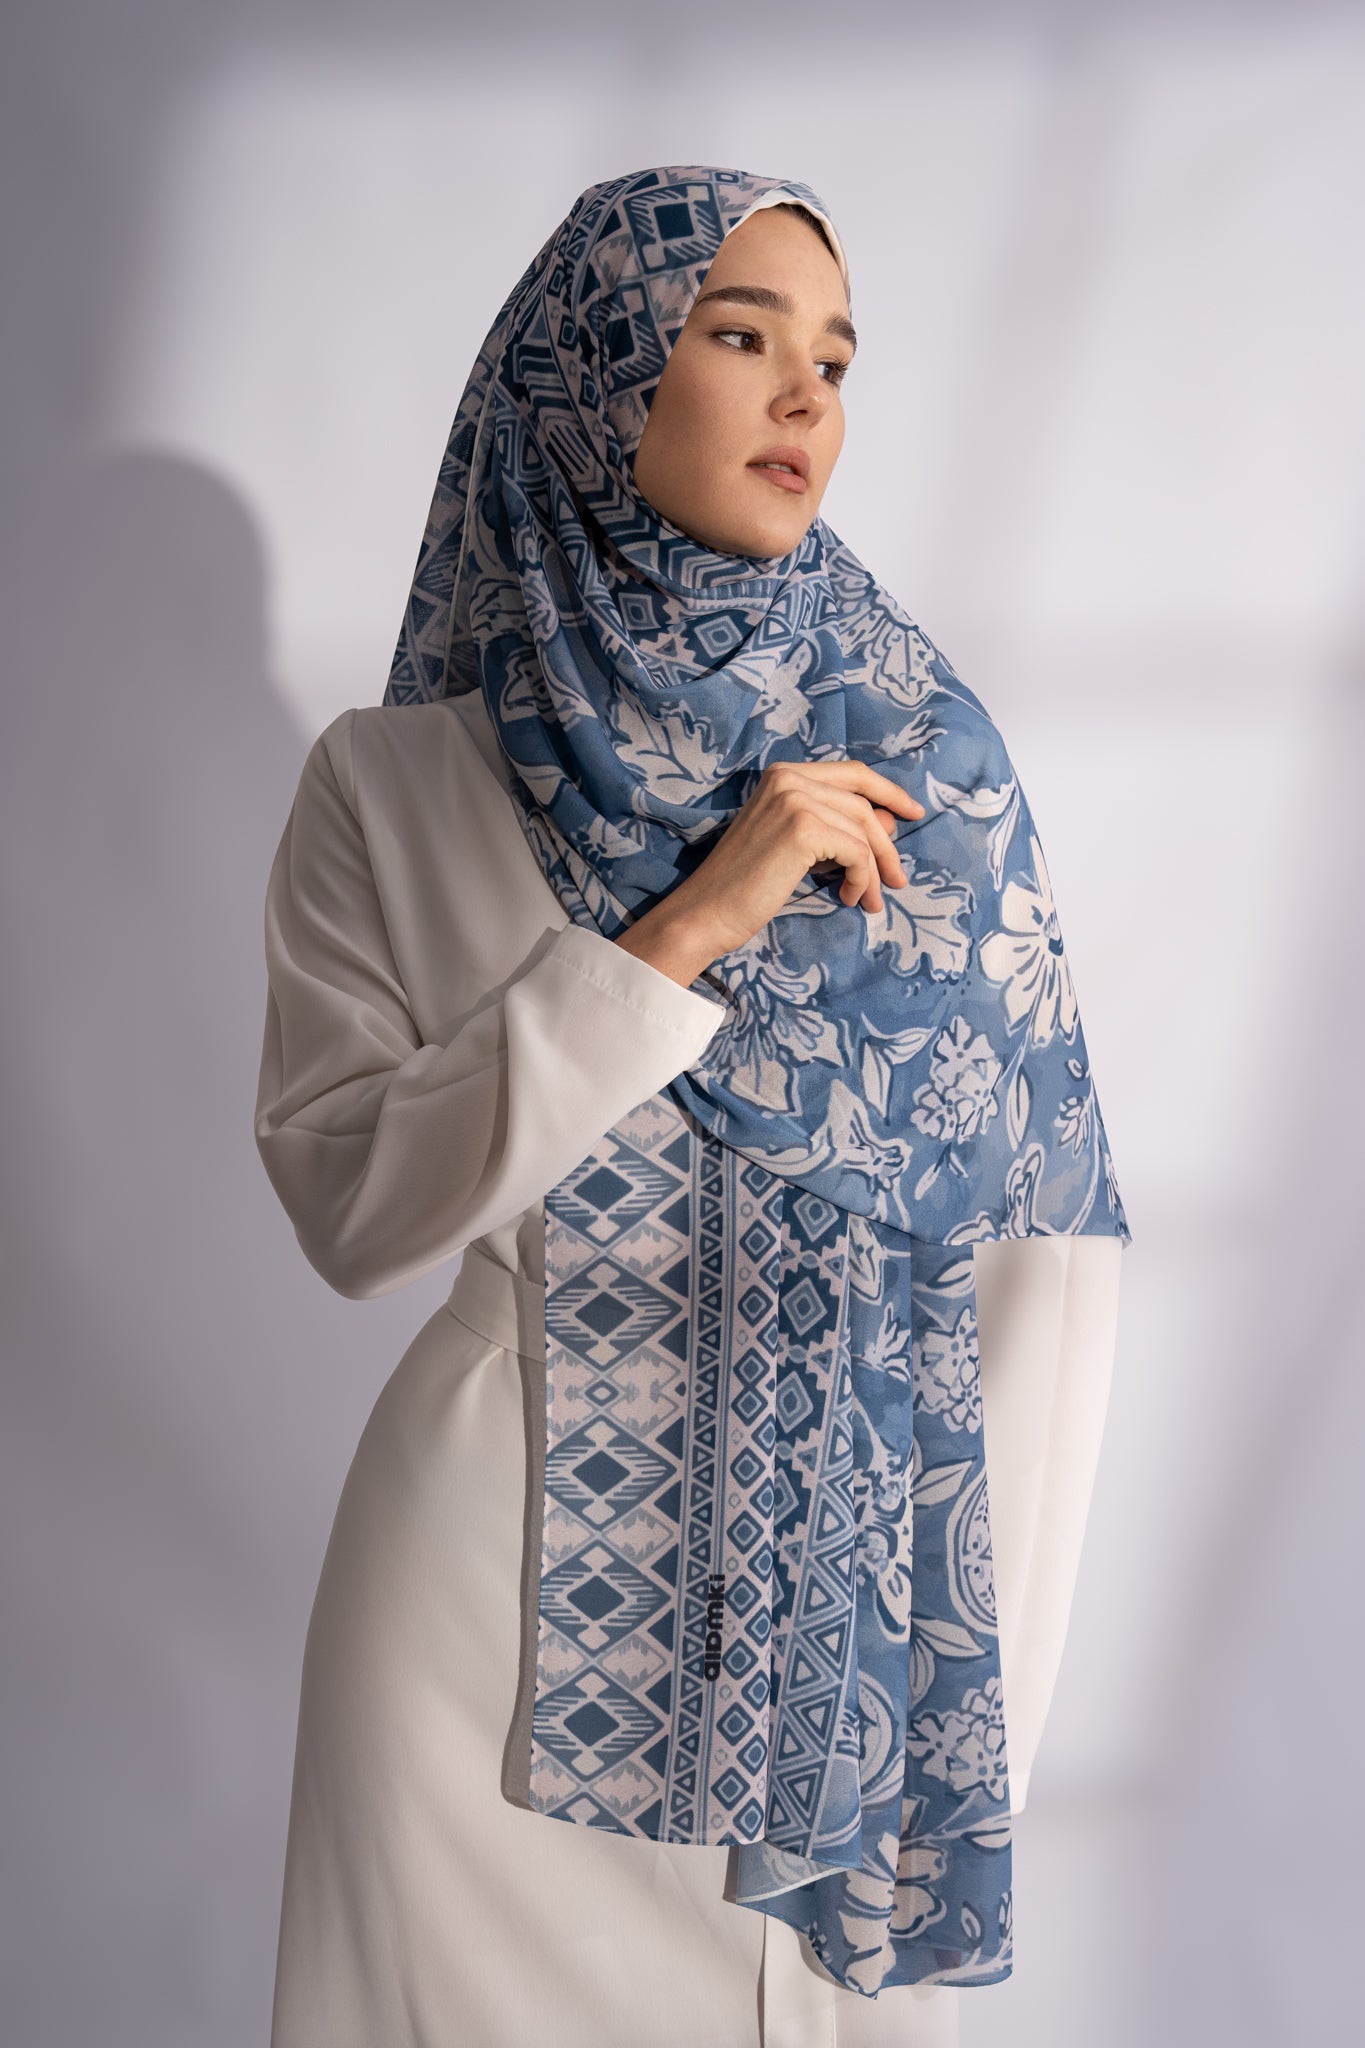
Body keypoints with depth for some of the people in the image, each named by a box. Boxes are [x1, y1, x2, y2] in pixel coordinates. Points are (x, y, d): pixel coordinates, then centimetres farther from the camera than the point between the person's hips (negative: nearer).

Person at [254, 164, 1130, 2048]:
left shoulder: (929, 758, -1)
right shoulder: (392, 786, -3)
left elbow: (1051, 1235, -3)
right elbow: (347, 1204, -12)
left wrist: (989, 1658, -7)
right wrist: (683, 932, -19)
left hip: (862, 1594, 1)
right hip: (510, 1595, -1)